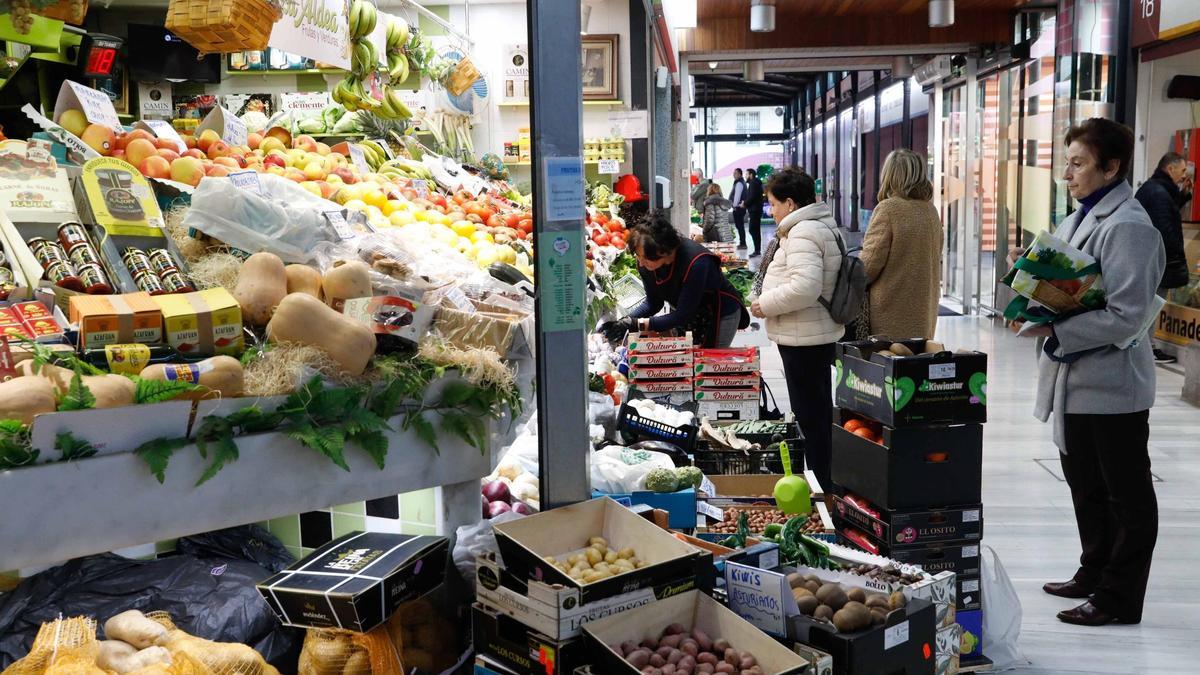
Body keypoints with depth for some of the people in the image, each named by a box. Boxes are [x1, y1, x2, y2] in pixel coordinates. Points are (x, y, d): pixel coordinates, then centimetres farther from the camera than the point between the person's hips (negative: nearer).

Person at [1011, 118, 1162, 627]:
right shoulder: (1079, 219, 11)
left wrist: (1052, 330, -23)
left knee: (1127, 497, 6)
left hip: (1110, 384, -9)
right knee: (1086, 487, 21)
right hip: (1076, 379, 9)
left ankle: (1120, 599, 17)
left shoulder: (1128, 227, -18)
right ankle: (1094, 575, 37)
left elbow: (1124, 318, -24)